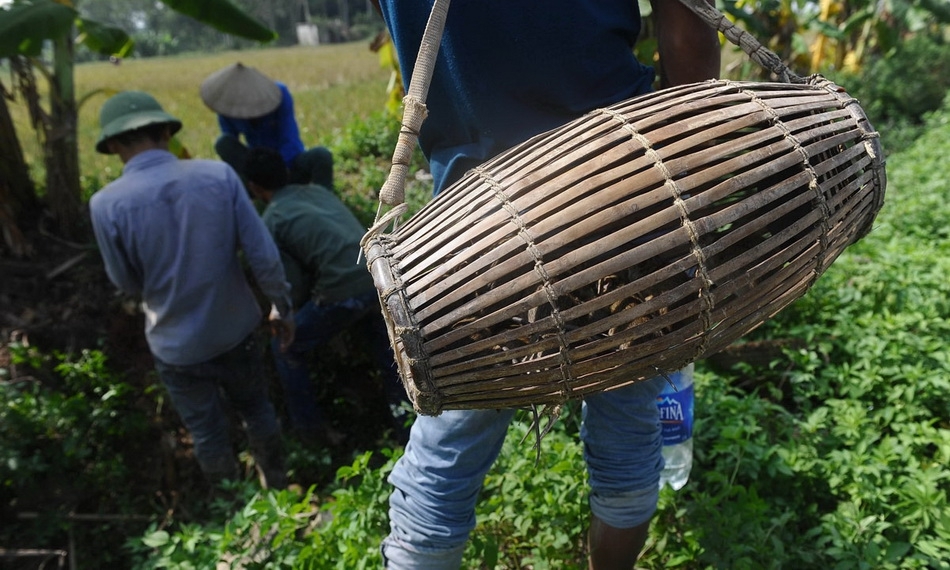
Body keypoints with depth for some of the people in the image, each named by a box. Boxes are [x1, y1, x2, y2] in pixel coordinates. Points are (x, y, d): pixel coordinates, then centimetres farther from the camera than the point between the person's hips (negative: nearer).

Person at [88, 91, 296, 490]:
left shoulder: (107, 205, -20)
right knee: (257, 410, 26)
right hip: (235, 327, 2)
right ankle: (276, 485, 47)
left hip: (177, 343, -1)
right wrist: (282, 307, 2)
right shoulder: (219, 175, -17)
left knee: (208, 433, 21)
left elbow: (128, 284, -5)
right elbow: (264, 255, -14)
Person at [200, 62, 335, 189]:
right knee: (223, 143, -24)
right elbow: (230, 148, -4)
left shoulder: (279, 92, -22)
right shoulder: (227, 105, -12)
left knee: (321, 155, -35)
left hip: (291, 161, -2)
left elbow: (290, 142, -23)